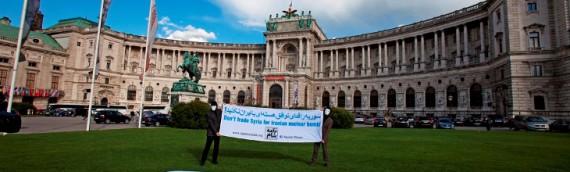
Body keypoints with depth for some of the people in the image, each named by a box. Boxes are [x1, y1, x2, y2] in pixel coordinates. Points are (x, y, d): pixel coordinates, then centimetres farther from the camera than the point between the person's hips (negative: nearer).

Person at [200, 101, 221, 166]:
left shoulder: (218, 113, 8)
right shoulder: (209, 114, -8)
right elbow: (211, 124, -15)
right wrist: (216, 132, -20)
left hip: (217, 133, 5)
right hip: (211, 133, -5)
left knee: (216, 147, 10)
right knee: (207, 147, -2)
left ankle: (214, 160, 22)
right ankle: (202, 161, 9)